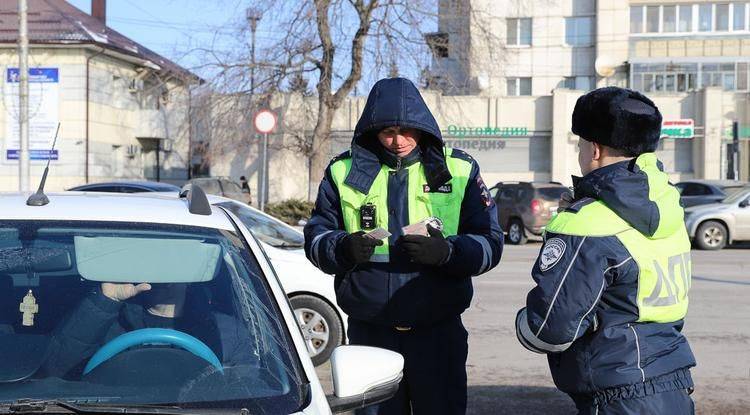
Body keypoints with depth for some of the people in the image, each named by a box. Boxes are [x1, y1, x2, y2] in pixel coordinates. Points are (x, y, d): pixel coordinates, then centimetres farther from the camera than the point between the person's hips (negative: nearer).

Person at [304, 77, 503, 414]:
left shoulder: (459, 170, 3)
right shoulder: (344, 172, 6)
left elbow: (489, 242, -1)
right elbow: (315, 237, 7)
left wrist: (446, 251, -21)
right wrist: (342, 248, -16)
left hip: (437, 332, -1)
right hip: (369, 332, 1)